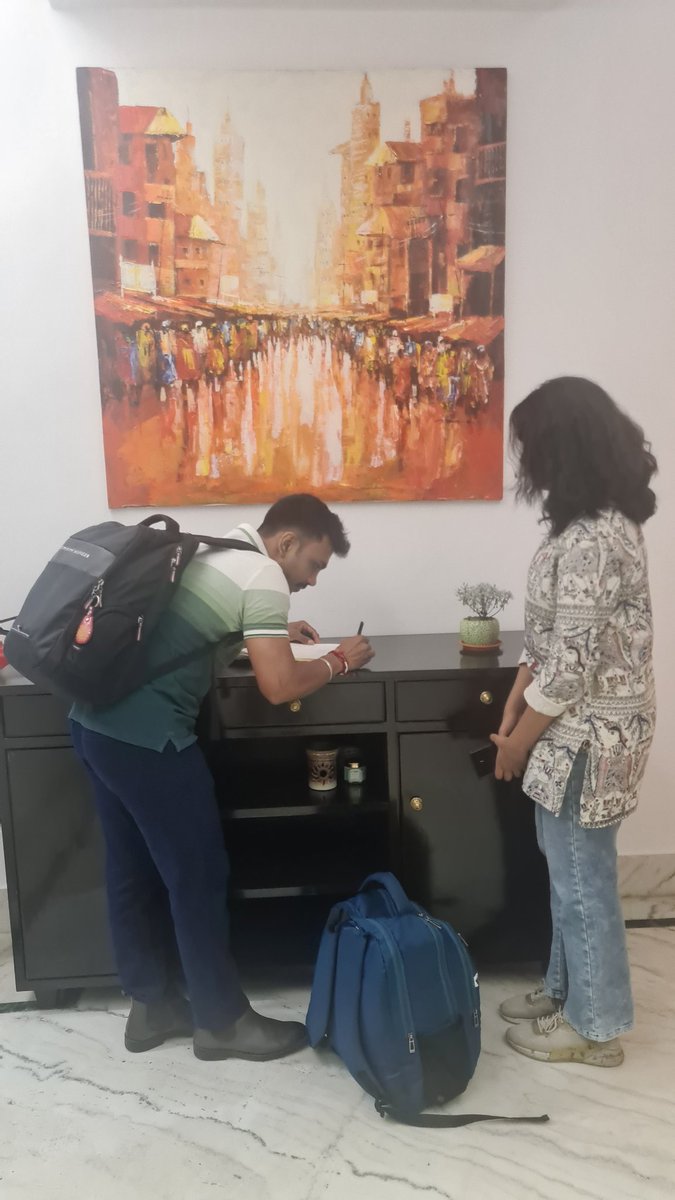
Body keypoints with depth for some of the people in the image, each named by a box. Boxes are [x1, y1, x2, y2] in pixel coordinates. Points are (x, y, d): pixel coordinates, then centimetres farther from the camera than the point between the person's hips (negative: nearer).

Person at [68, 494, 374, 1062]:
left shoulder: (211, 551, 18)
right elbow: (279, 687, -16)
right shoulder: (264, 576, -10)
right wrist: (338, 661, 2)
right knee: (197, 876, 6)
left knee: (133, 870, 19)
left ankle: (151, 1005, 34)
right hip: (146, 736, -10)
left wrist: (271, 634, 27)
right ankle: (222, 1021, 22)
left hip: (95, 718, 10)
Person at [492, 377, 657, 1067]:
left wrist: (518, 743, -12)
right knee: (568, 869, 23)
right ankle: (567, 990, 42)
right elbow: (548, 641, 11)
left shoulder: (591, 542, -26)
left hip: (589, 739, -10)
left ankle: (595, 1026, 30)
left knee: (581, 878, 8)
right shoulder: (600, 523, 7)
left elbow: (570, 667, -25)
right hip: (582, 731, 10)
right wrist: (512, 710, 9)